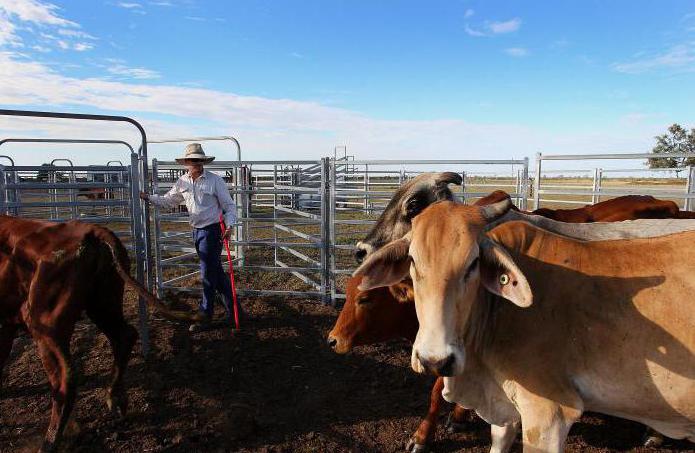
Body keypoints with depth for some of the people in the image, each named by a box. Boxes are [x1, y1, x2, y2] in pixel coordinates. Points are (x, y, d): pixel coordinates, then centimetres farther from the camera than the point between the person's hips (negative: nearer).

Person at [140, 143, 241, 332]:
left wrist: (229, 226, -21)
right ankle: (233, 309, 27)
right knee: (216, 271, 14)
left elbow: (229, 205, -9)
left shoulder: (215, 180, -11)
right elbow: (168, 201, 18)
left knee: (208, 274, -2)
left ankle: (205, 315, 9)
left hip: (212, 230, -6)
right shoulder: (182, 182, 6)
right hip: (196, 231, 7)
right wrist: (148, 198, 7)